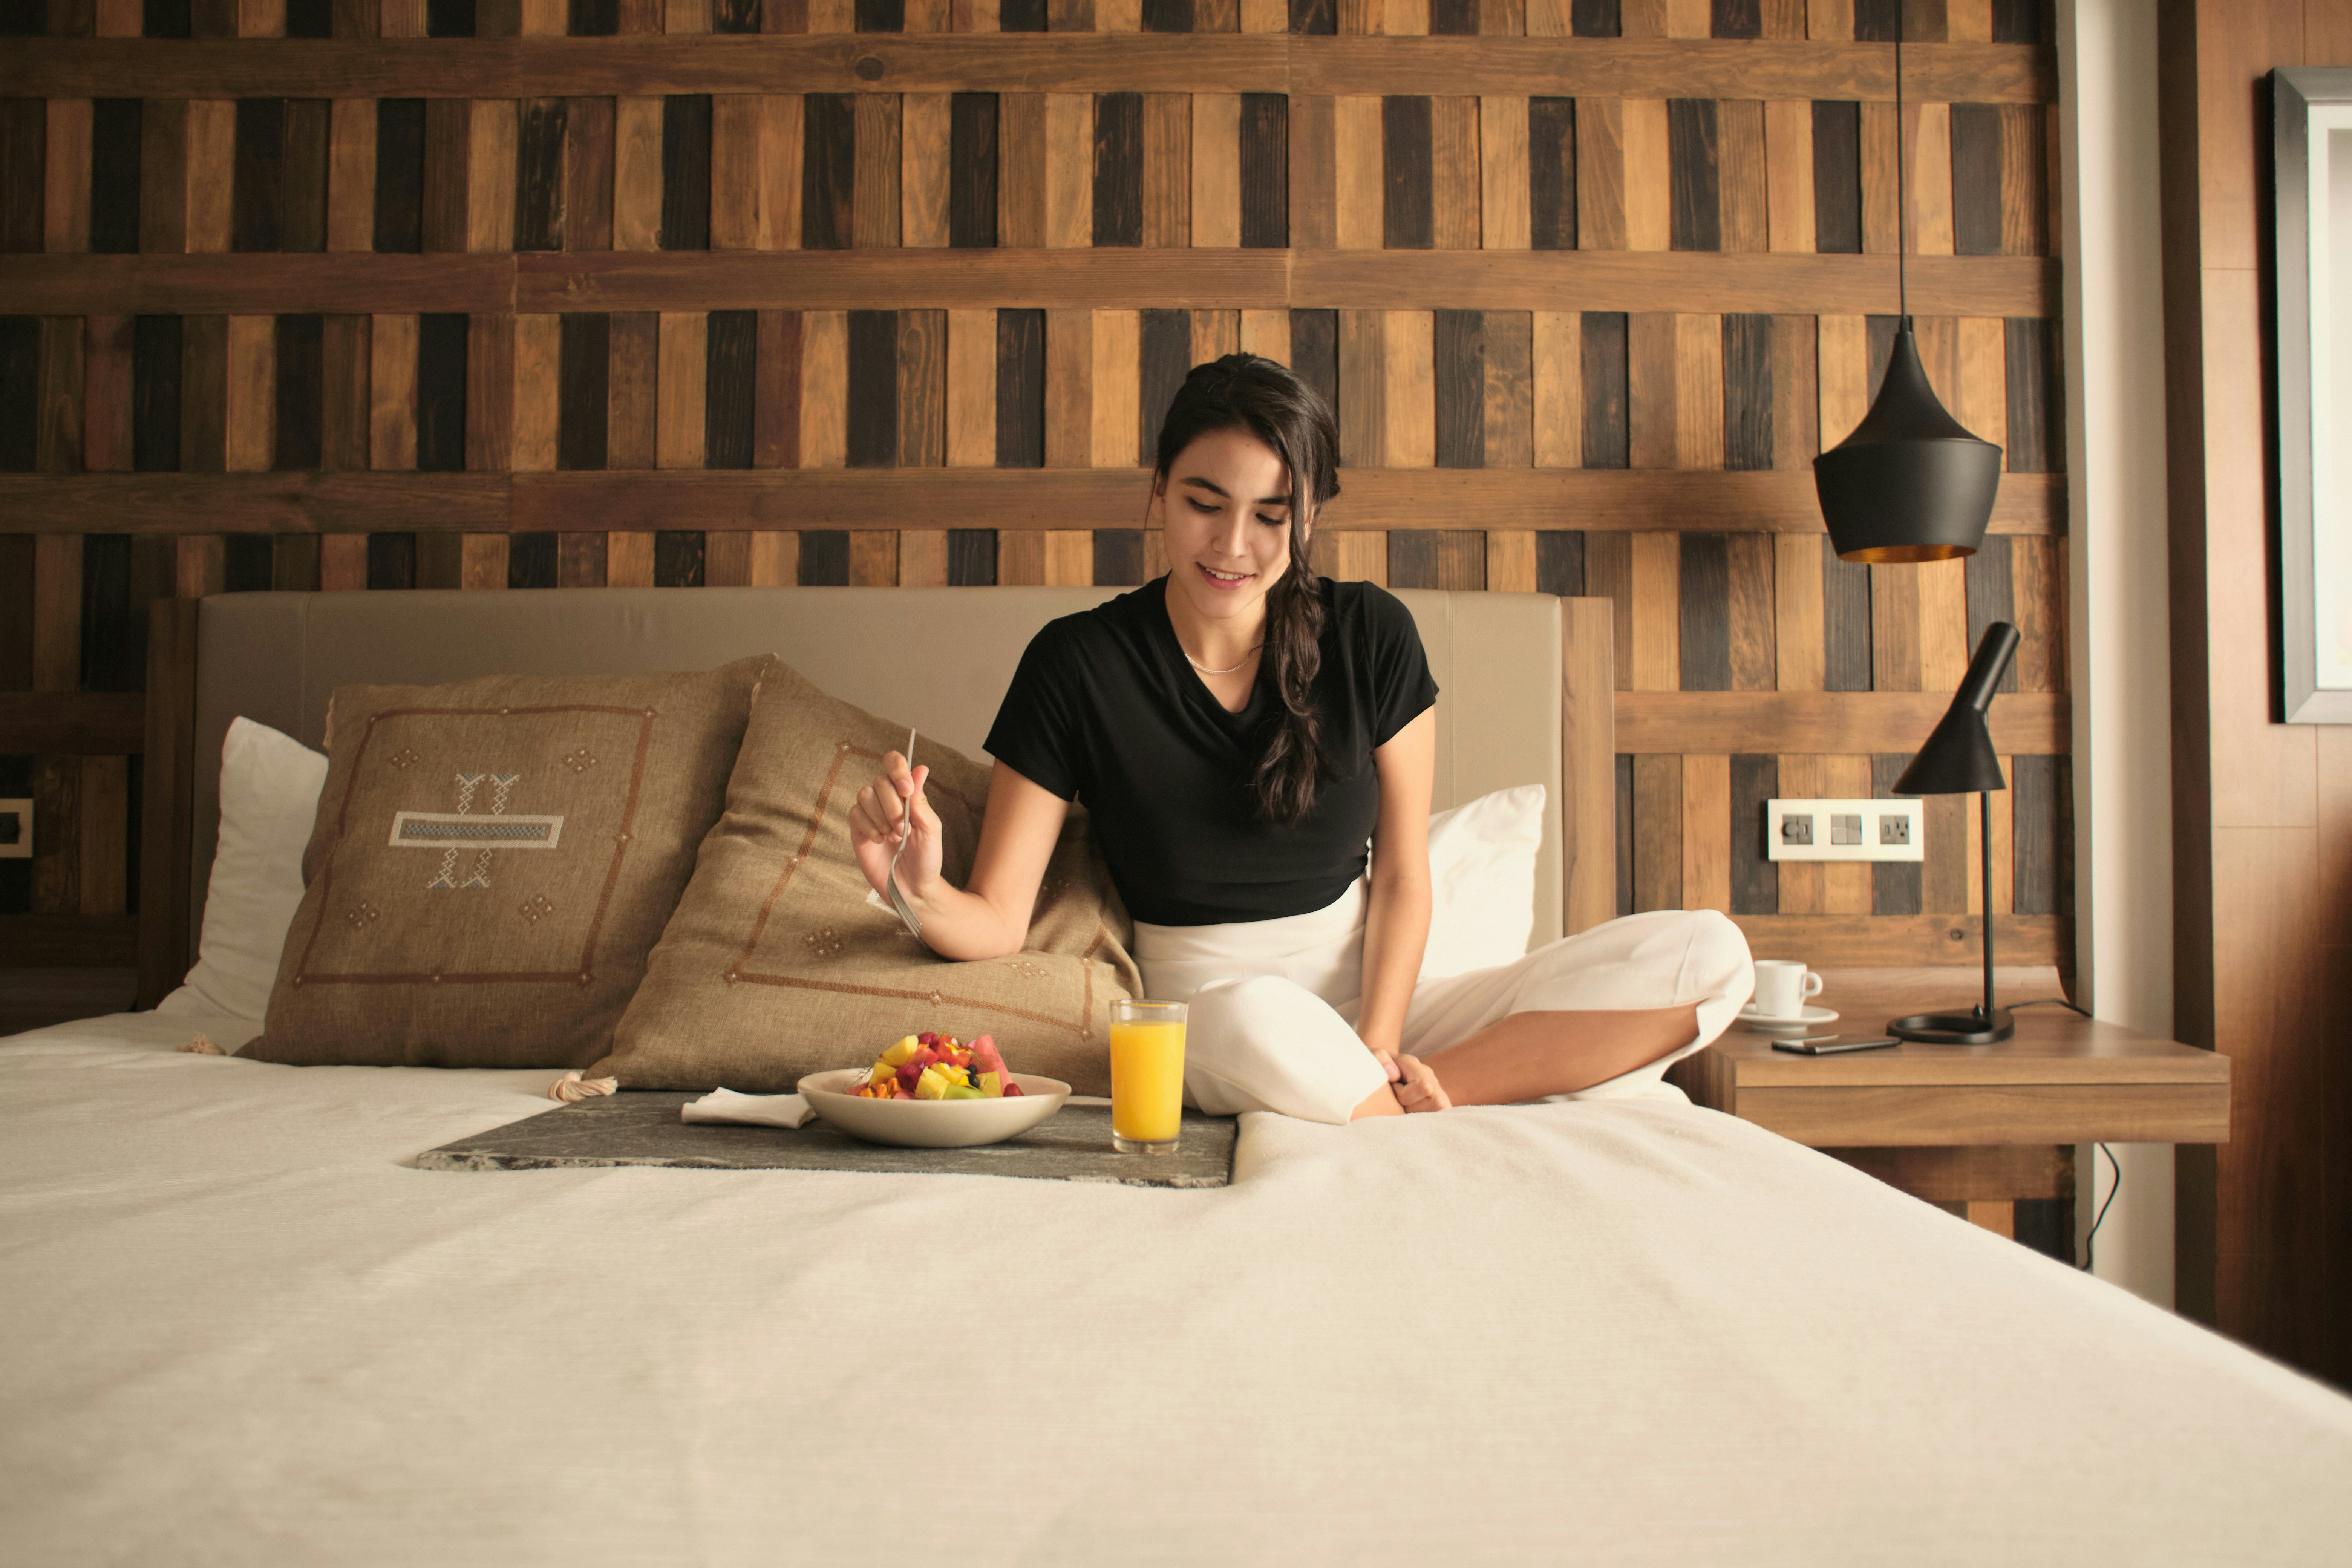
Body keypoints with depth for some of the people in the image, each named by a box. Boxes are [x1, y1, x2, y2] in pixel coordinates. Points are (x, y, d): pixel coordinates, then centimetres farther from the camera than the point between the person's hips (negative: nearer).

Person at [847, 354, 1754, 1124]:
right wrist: (919, 888, -30)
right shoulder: (1077, 665, -7)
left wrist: (1376, 1047, -13)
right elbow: (996, 923, -7)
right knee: (1257, 1019, -42)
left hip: (1372, 1000, 4)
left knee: (1707, 957, -15)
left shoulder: (1371, 637, 0)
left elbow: (1400, 877, 3)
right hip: (1204, 1014, -3)